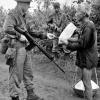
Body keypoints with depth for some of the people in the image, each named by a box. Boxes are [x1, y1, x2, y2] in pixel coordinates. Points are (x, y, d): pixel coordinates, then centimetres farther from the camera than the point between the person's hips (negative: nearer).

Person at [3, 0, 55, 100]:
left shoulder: (22, 16, 16)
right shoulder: (12, 15, -10)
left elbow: (30, 32, 19)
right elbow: (7, 29, -27)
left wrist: (45, 35, 16)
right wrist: (19, 36, -19)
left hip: (25, 50, 9)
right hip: (17, 50, -9)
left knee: (28, 74, 17)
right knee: (16, 76, 1)